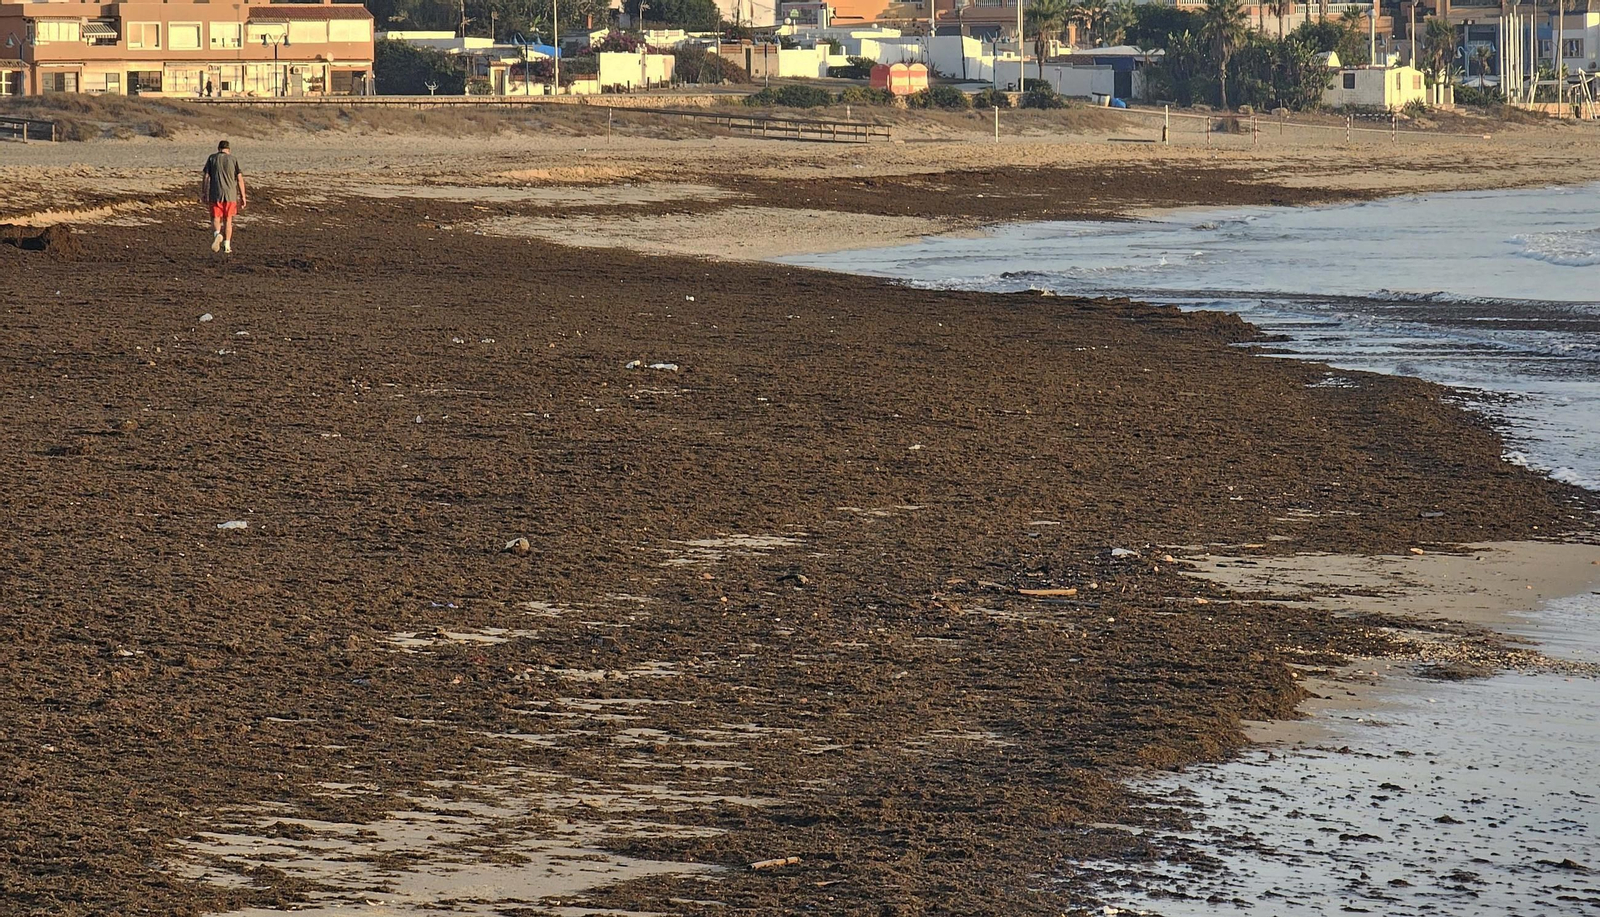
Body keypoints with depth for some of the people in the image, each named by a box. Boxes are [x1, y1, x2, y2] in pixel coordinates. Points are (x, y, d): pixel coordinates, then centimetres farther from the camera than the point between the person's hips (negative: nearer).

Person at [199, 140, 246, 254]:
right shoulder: (233, 160, 2)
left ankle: (217, 234, -23)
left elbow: (205, 177, -1)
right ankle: (227, 245, 11)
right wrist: (243, 196, 2)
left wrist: (203, 193, 5)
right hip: (230, 194, 0)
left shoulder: (212, 158, 2)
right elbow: (240, 178, -1)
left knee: (216, 219, 7)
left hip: (215, 194, 0)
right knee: (228, 220, 11)